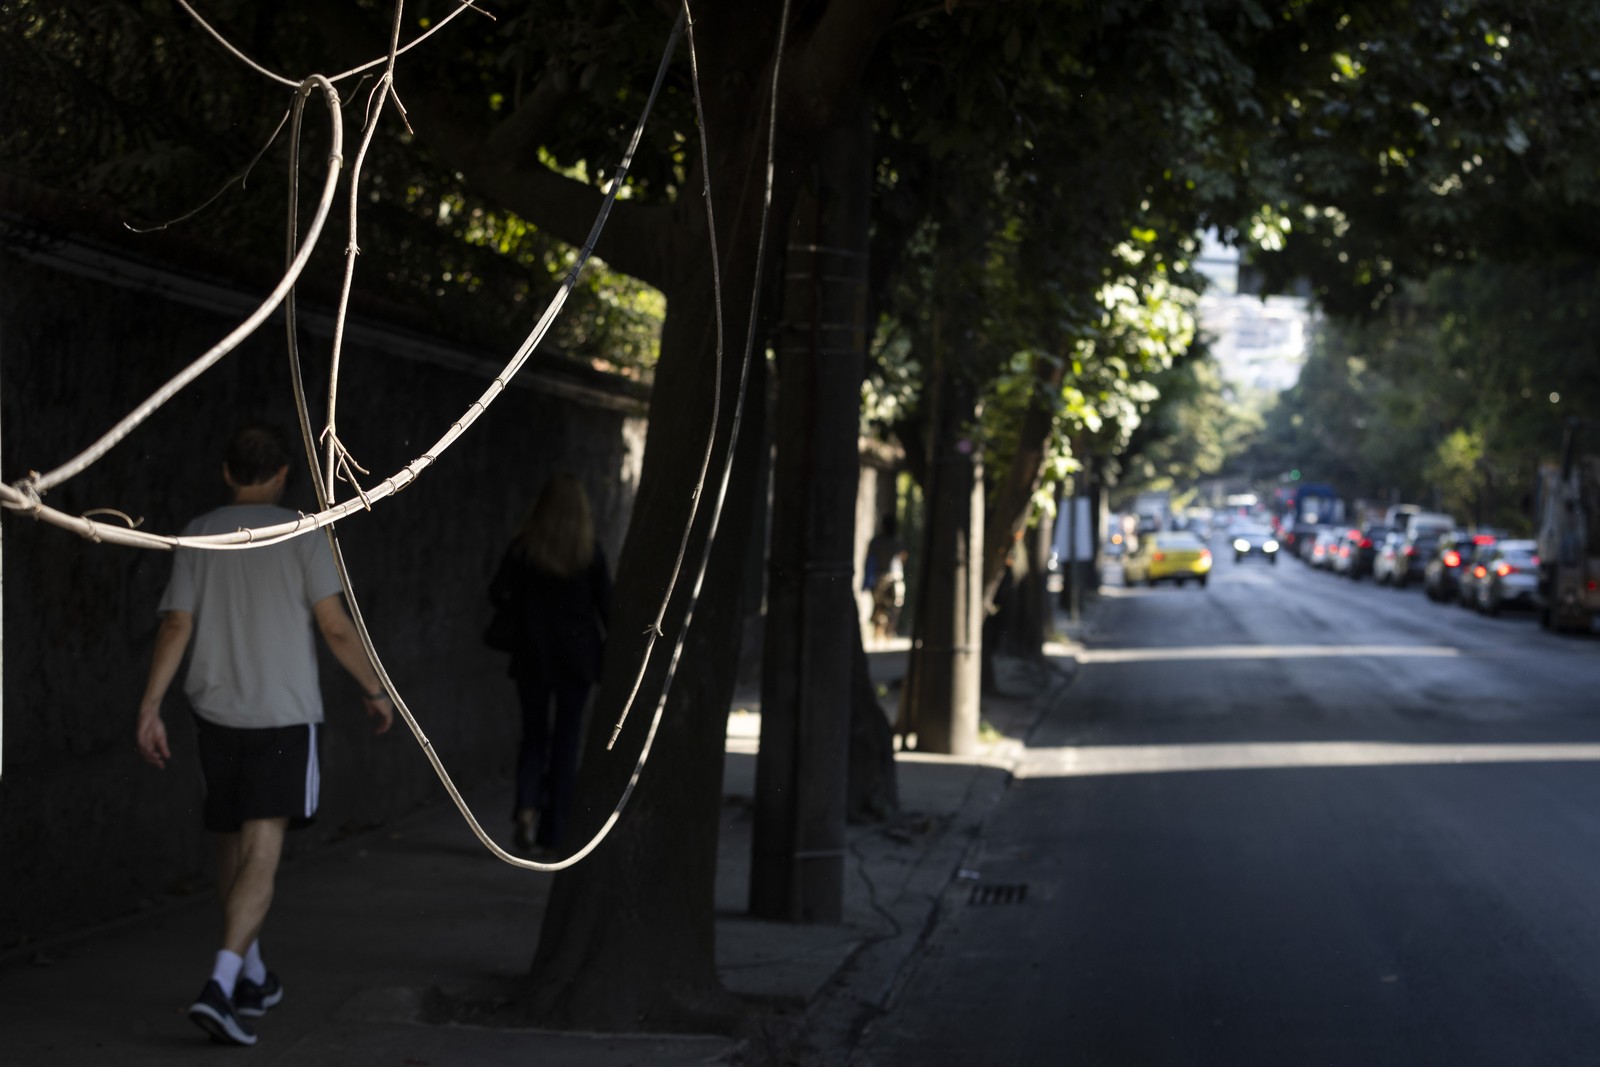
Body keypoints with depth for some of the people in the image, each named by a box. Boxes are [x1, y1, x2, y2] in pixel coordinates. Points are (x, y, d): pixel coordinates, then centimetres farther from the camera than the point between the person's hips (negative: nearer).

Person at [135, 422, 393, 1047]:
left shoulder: (198, 537, 5)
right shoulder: (300, 535, -5)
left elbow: (175, 626, -3)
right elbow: (336, 627, -8)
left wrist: (149, 709, -4)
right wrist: (376, 692, 4)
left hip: (215, 713, 4)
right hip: (284, 715, -4)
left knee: (233, 844, 18)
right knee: (261, 855, -7)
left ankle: (252, 976, 30)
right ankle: (220, 986, -22)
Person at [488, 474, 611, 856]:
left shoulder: (523, 547, -4)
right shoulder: (590, 553, -5)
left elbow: (498, 593, -8)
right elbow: (606, 606, -4)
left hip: (532, 655, 1)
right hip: (577, 658, -1)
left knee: (534, 734, 13)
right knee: (566, 740, 8)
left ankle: (527, 805, -13)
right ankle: (553, 833, 8)